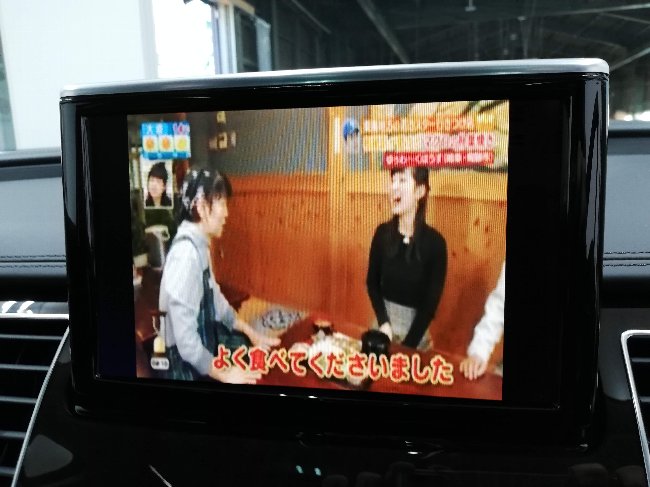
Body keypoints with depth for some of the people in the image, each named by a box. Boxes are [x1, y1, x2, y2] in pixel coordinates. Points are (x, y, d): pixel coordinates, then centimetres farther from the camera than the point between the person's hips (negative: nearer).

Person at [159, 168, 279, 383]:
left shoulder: (200, 245, -1)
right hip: (190, 365, -8)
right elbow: (186, 339, -28)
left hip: (204, 345, 8)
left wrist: (251, 333, 15)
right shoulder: (185, 253, -28)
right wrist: (223, 375, -18)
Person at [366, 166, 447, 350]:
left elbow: (431, 300, -11)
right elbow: (372, 282, 3)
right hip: (383, 316, 3)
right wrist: (383, 322, -11)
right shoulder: (383, 232, -6)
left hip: (414, 324, -3)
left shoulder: (434, 242, -15)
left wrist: (408, 344, -13)